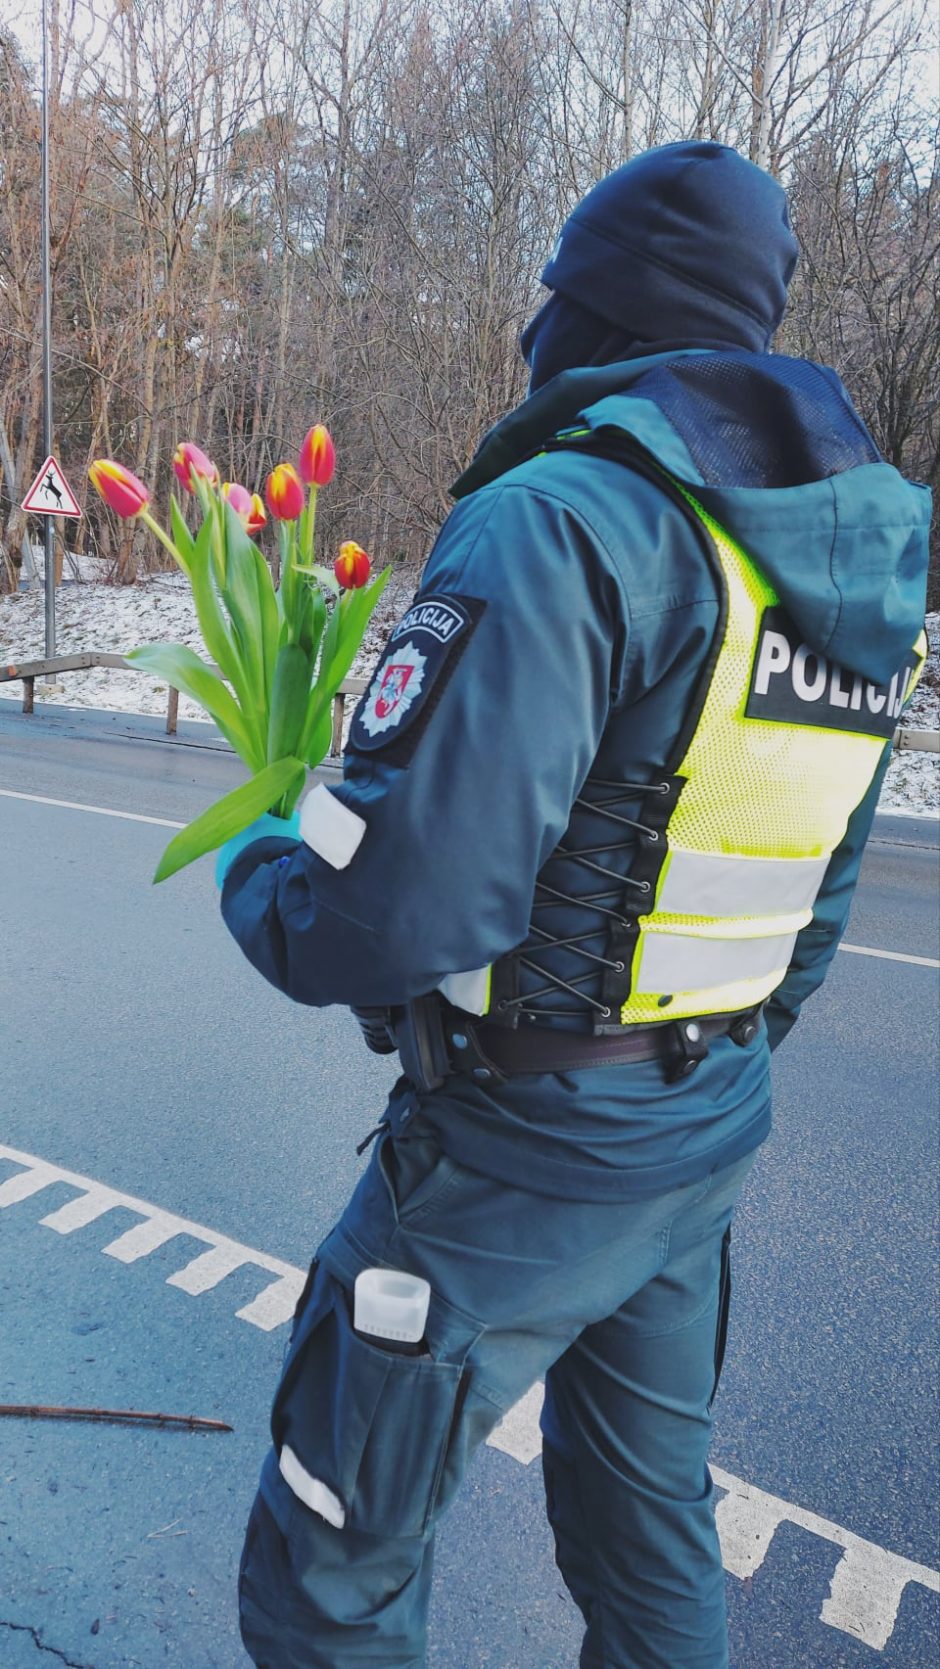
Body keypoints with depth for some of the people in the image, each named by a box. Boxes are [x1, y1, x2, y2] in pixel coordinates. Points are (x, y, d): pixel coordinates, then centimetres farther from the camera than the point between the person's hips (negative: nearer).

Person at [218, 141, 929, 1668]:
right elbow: (810, 910, 12)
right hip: (709, 1142, 8)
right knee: (653, 1534, 29)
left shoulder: (557, 525, -22)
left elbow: (393, 912, -29)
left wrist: (254, 868, -7)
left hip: (510, 1166, -8)